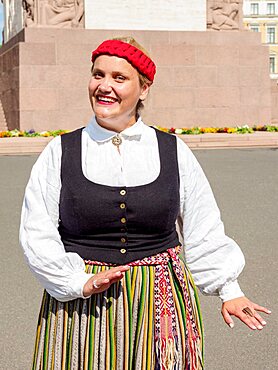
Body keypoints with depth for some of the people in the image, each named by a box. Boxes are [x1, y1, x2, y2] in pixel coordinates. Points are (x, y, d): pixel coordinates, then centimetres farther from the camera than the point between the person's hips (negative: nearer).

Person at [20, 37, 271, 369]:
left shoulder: (173, 151, 4)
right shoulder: (61, 152, 0)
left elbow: (203, 231, 9)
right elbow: (36, 234, -3)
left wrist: (228, 290, 5)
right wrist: (81, 282, -14)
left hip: (159, 305, 1)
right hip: (81, 306, -1)